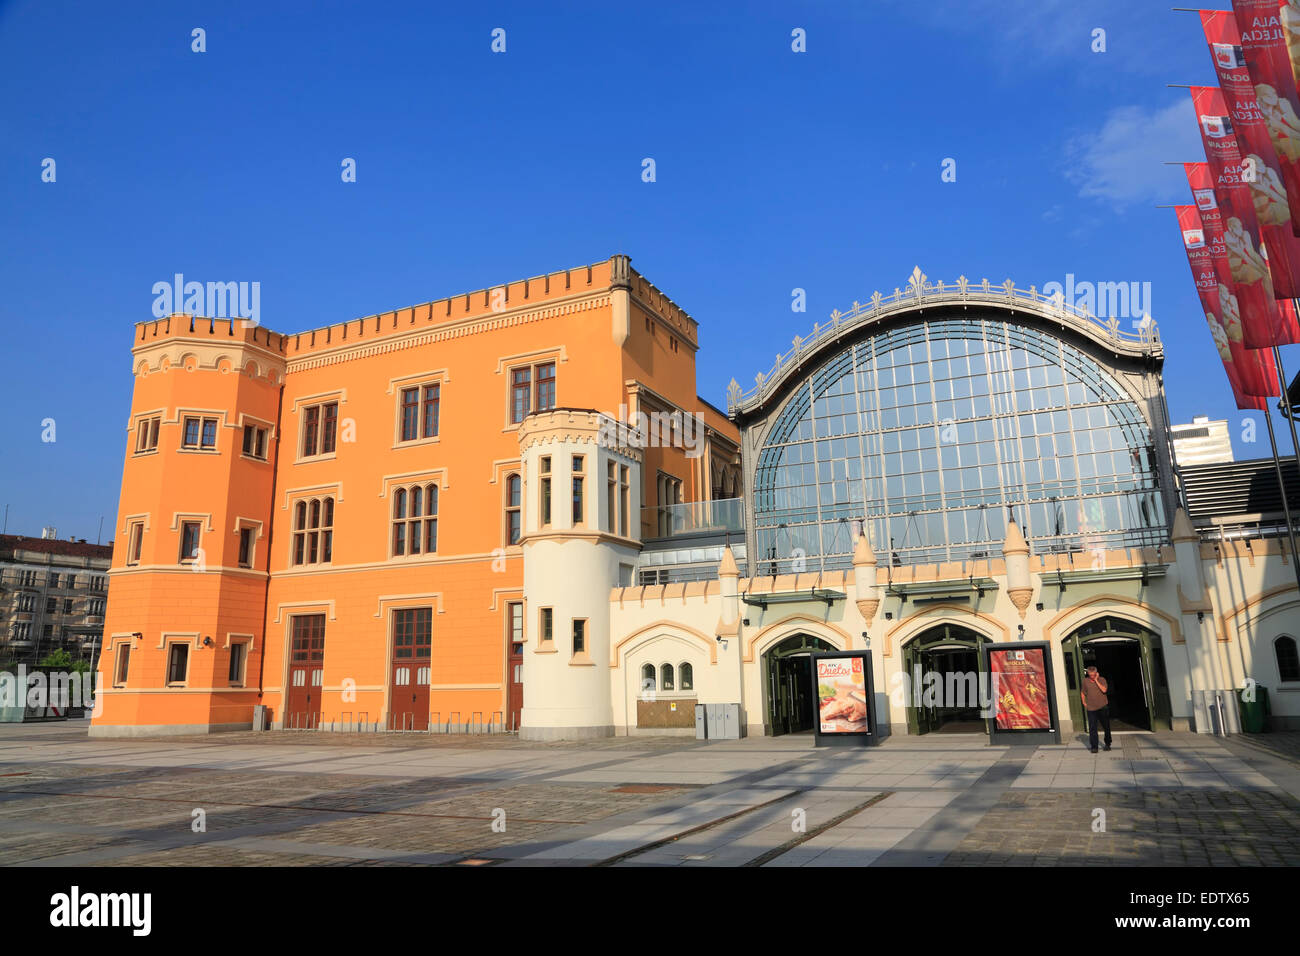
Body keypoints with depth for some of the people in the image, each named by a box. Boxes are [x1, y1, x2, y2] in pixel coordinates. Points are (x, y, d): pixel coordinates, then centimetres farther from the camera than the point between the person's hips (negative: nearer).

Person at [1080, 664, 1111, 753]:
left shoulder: (1102, 680, -1)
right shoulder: (1085, 681, 4)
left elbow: (1104, 690, -18)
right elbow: (1082, 692, 17)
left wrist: (1096, 680, -15)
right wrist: (1084, 702, 9)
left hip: (1103, 707, 0)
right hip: (1091, 708, 0)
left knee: (1106, 727, 12)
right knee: (1092, 728, -5)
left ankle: (1107, 744, 31)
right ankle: (1094, 747, -1)